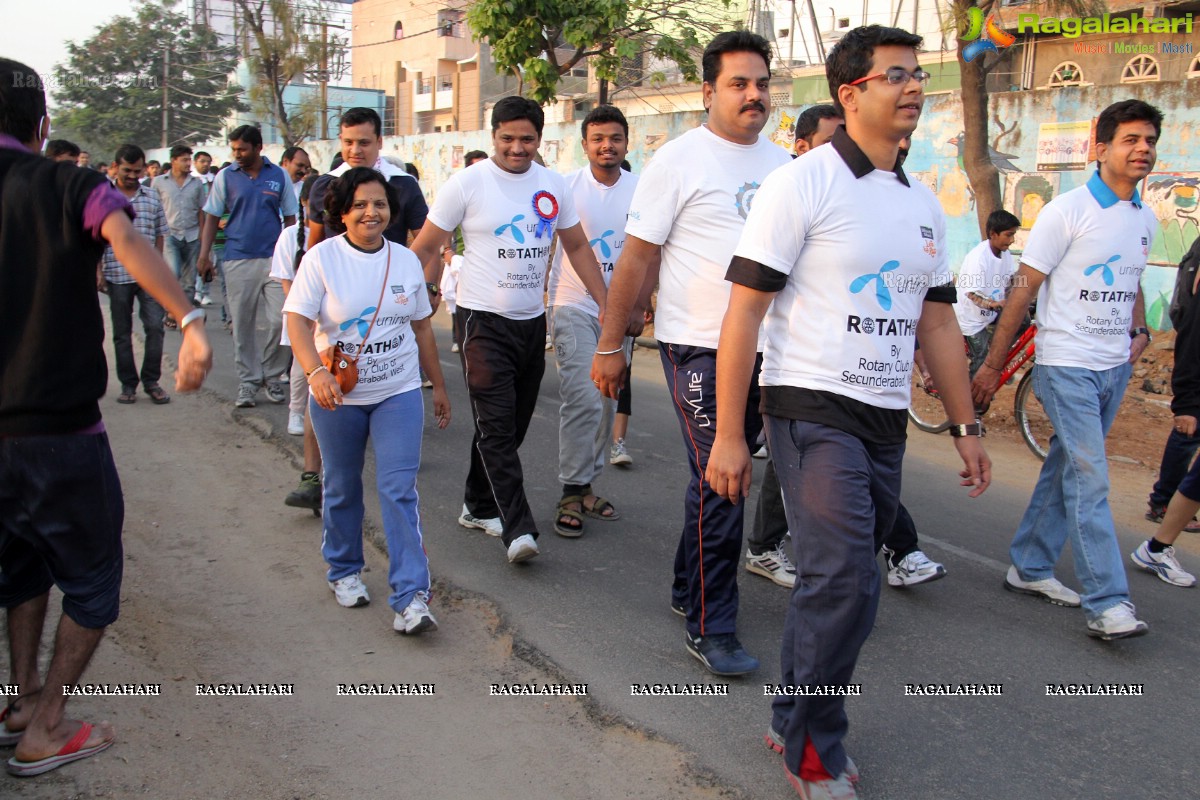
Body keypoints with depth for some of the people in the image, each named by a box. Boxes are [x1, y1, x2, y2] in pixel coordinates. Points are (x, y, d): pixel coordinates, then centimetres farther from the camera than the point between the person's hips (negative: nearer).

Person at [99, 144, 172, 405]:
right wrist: (98, 271, -4)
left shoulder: (152, 197, 8)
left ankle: (151, 381, 7)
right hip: (116, 275, -1)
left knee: (155, 326, -6)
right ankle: (128, 384, 16)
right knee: (122, 332, 7)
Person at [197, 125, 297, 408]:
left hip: (274, 258, 0)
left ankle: (272, 376, 13)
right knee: (242, 325, 4)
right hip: (238, 260, 0)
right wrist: (204, 254, -1)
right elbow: (212, 217, 8)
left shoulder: (279, 176, 5)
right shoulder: (225, 177, 5)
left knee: (281, 321, -6)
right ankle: (248, 382, 15)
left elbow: (290, 217, 10)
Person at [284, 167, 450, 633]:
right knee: (342, 488, 15)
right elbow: (297, 322, -15)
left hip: (399, 393, 1)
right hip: (337, 396, -1)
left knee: (399, 490, -8)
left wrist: (438, 385, 15)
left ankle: (411, 596, -8)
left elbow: (422, 327, 12)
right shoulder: (322, 259, -7)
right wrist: (316, 372, -32)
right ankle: (344, 571, 36)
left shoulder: (405, 260, 3)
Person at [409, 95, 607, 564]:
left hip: (532, 320, 5)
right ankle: (517, 529, -12)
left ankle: (478, 507, 29)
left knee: (513, 425, 12)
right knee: (496, 428, -11)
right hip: (484, 320, -5)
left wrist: (606, 305, 9)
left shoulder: (553, 186, 8)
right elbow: (425, 247, -1)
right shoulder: (467, 183, -5)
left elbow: (577, 246, 15)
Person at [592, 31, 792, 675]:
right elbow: (637, 259, -7)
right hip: (699, 348, -6)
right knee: (717, 484, -7)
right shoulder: (678, 161, -6)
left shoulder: (781, 165, 13)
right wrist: (609, 345, -8)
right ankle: (710, 629, 4)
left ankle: (689, 589, 32)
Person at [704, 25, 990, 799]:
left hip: (886, 421, 7)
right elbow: (743, 313, -11)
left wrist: (966, 425, 16)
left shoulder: (925, 205, 14)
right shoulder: (801, 185, -8)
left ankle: (797, 724, 28)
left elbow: (938, 324, 20)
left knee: (841, 582, 11)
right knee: (845, 583, -13)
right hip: (814, 411, -7)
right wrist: (728, 435, -14)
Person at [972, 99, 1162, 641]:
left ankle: (1029, 567, 24)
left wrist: (1139, 332, 11)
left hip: (1115, 368, 7)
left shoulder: (1146, 220, 11)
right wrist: (992, 366, -10)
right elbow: (1023, 291, -10)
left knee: (1065, 470, 13)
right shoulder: (1067, 211, -10)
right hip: (1067, 366, -7)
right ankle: (1106, 602, -7)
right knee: (1089, 479, -10)